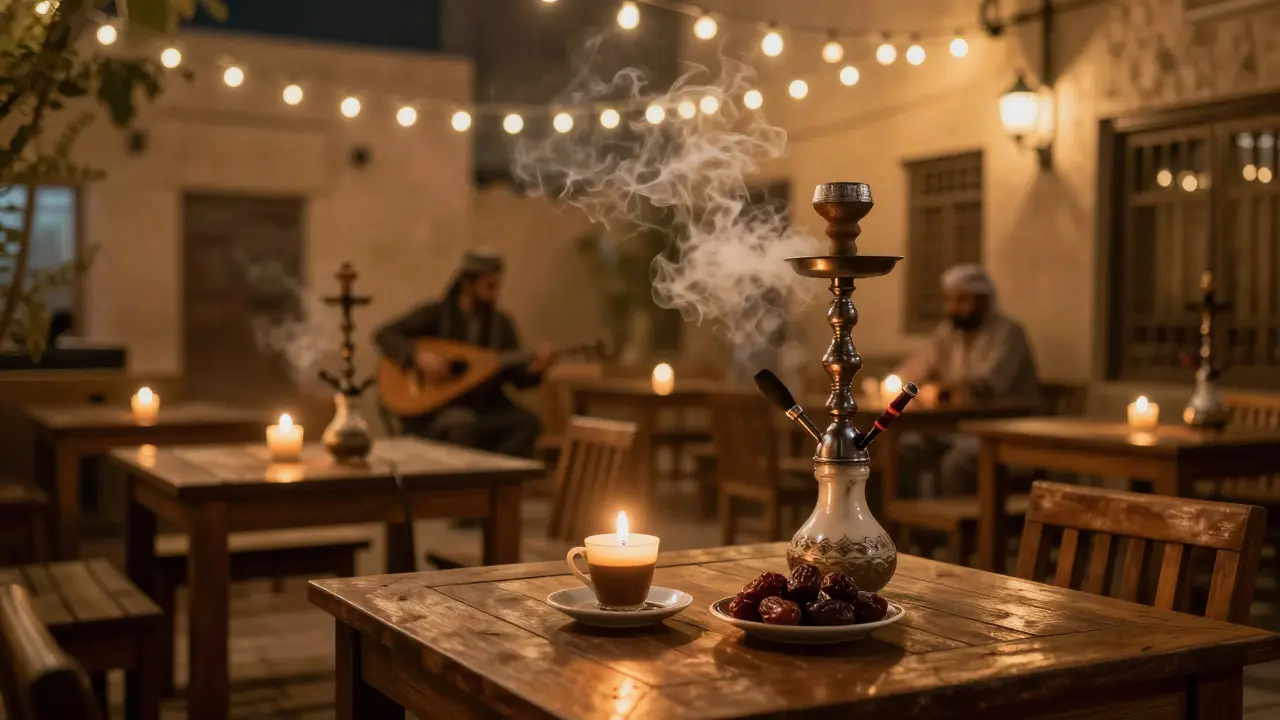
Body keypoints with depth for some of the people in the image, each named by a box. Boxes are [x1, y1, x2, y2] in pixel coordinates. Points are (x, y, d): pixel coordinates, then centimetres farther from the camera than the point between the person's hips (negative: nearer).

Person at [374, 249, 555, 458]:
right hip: (435, 408, -4)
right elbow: (384, 334, -6)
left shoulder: (501, 323, 10)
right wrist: (418, 355, -23)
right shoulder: (436, 314, 0)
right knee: (463, 423, -39)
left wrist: (535, 369, -15)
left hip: (485, 408, 4)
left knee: (527, 421, -26)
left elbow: (516, 379, 8)